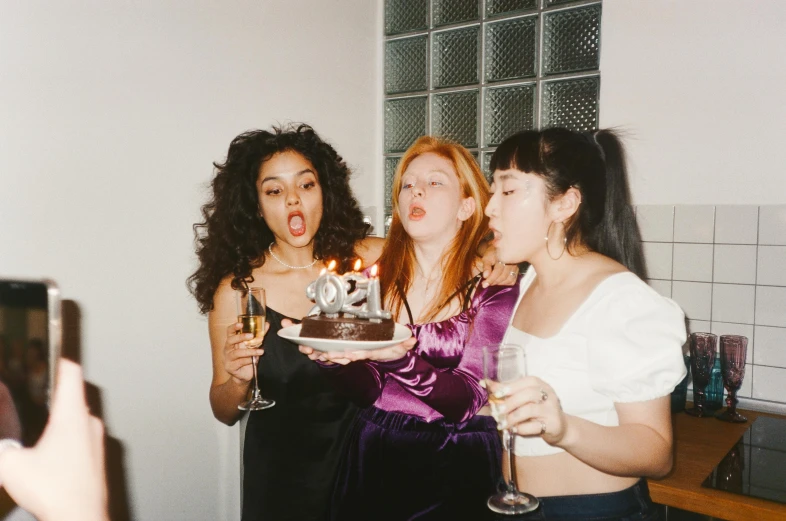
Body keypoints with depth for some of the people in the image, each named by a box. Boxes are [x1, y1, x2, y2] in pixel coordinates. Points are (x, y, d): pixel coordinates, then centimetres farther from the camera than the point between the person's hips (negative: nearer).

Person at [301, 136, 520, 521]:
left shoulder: (492, 281, -11)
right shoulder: (379, 276, 0)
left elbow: (466, 402, -18)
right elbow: (370, 390, -1)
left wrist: (399, 358, -34)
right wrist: (337, 360, -20)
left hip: (455, 468, -3)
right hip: (372, 456, 4)